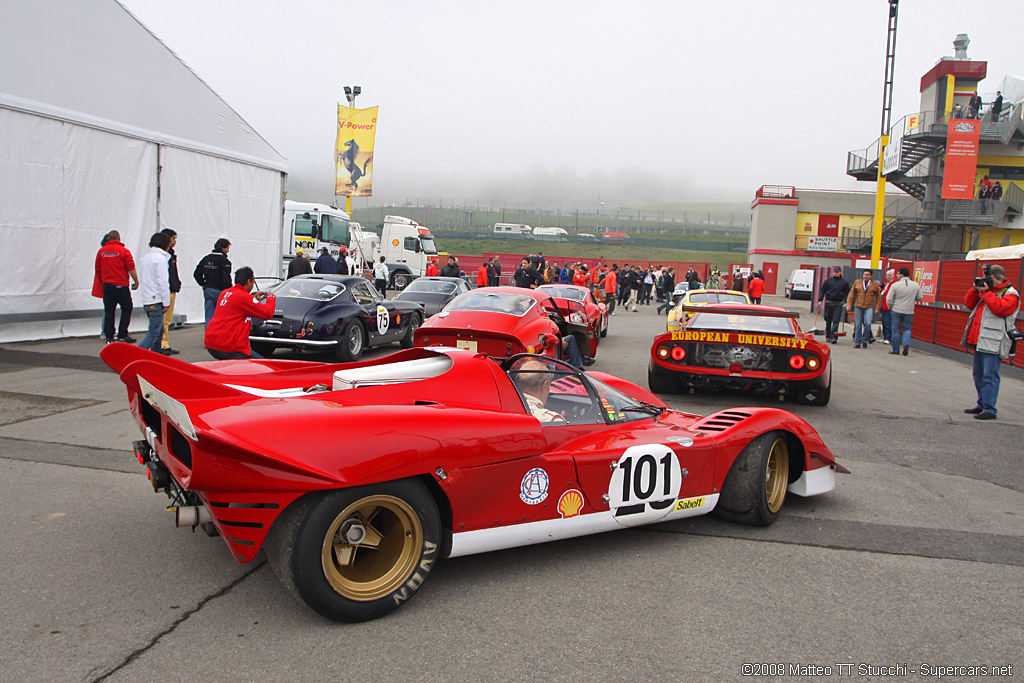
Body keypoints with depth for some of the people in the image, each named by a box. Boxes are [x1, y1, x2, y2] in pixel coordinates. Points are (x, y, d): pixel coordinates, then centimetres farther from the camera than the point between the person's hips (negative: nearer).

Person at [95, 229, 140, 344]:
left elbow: (97, 270, 15)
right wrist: (136, 282, 0)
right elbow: (131, 269, -10)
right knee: (126, 309, 5)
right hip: (121, 286, -5)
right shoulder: (124, 251, -7)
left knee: (109, 311, 8)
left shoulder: (101, 251, 8)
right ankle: (122, 335, -1)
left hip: (106, 285, 5)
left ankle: (109, 336, 8)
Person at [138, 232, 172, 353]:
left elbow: (143, 279, 18)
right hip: (156, 301, -9)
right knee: (154, 331, -9)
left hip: (146, 300, 9)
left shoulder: (144, 259, 16)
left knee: (159, 329, 18)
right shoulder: (161, 258, -10)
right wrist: (166, 302, -11)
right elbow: (163, 282, -15)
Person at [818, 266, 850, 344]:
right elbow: (822, 291, 8)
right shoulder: (828, 281, 6)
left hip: (838, 305, -2)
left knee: (836, 321, -8)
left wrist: (846, 302, -2)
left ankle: (834, 337, -11)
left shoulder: (844, 282, 4)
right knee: (828, 321, 9)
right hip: (828, 303, 2)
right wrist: (820, 300, -2)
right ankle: (828, 336, 21)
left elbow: (847, 293, 10)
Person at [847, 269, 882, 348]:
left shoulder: (875, 284, 6)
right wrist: (849, 304, 3)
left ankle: (864, 340, 4)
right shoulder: (857, 283, 8)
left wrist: (877, 308, 4)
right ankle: (857, 342, 11)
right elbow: (851, 294, 11)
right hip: (858, 307, 1)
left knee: (867, 324, -15)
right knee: (858, 325, 2)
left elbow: (878, 297, 10)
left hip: (869, 307, -1)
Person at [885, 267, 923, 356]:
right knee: (907, 329, 14)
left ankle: (895, 350, 12)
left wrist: (890, 306, 8)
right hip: (909, 312, 2)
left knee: (896, 330, 7)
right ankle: (906, 344, -11)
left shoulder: (895, 285, -10)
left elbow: (889, 299, -10)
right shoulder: (916, 285, -2)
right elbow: (920, 297, 5)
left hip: (896, 310, -2)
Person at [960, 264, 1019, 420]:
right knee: (979, 375, 14)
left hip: (993, 343, -9)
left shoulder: (1010, 294, -6)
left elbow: (999, 308, -22)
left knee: (989, 376, -11)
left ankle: (989, 410, -10)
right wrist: (975, 290, 4)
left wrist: (986, 292, -16)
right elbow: (969, 304, 18)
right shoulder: (987, 291, 18)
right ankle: (982, 405, 24)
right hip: (980, 341, 9)